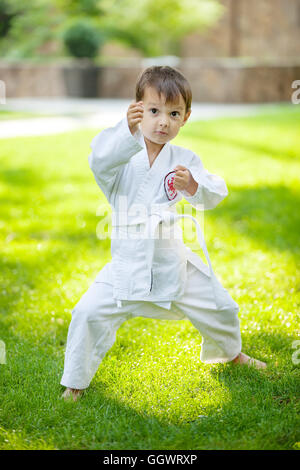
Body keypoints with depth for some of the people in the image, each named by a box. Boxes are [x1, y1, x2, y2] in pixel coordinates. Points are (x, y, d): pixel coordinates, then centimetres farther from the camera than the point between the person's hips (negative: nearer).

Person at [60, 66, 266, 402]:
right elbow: (99, 160, -32)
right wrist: (128, 131, -49)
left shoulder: (184, 160, -1)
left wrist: (193, 186, -34)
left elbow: (214, 195, -11)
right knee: (89, 313, -14)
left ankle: (230, 353, 46)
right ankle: (75, 381, 9)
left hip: (174, 260, 2)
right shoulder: (123, 153, -9)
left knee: (220, 308, 12)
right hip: (128, 262, -2)